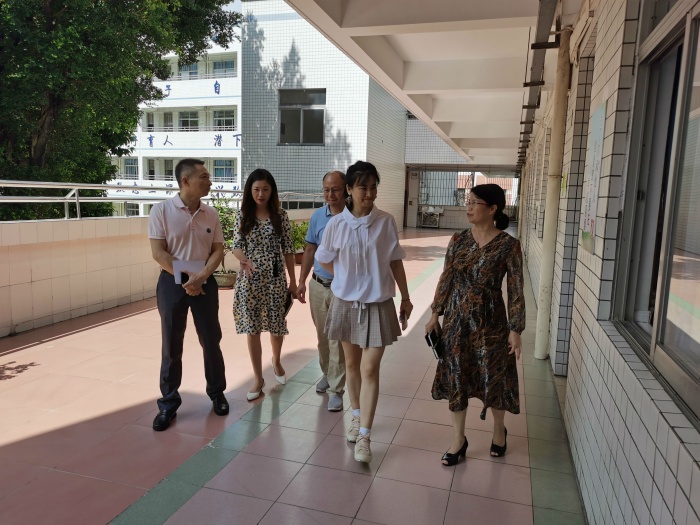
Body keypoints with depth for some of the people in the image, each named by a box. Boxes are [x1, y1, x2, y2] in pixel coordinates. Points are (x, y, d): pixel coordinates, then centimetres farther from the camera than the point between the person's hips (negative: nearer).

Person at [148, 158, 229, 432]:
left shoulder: (211, 213, 2)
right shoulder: (162, 210, -9)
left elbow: (218, 250, 1)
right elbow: (158, 253, -11)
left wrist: (201, 277, -14)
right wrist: (185, 278, -13)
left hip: (205, 283, 3)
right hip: (173, 283, -3)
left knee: (211, 341, 10)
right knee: (171, 346, 6)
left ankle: (217, 393, 28)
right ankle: (168, 404, 20)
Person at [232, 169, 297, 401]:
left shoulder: (281, 215, 0)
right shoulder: (243, 215, 0)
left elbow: (288, 250, 2)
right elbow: (236, 246, -2)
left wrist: (293, 281, 2)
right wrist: (244, 258, -26)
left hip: (275, 277, 0)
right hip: (249, 278, 0)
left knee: (276, 325, 11)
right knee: (252, 329, 4)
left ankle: (276, 362, 41)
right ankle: (258, 378, 18)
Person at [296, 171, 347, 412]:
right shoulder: (317, 216, 3)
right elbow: (310, 250, 11)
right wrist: (302, 281, 9)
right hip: (318, 285, 4)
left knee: (338, 340, 0)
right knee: (322, 336, 17)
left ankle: (336, 389, 11)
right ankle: (327, 373, 38)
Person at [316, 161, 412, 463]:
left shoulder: (386, 222, -7)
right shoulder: (336, 224, -6)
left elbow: (395, 262, 1)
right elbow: (324, 260, 8)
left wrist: (405, 297, 4)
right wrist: (347, 279, 5)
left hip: (377, 304, -1)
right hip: (346, 302, 2)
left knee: (370, 368, -3)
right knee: (351, 363, 16)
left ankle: (364, 436, 6)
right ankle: (357, 416, 37)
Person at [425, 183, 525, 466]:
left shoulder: (508, 245, -10)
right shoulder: (458, 240, 0)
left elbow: (515, 290, -8)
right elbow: (446, 278, 6)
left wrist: (515, 329, -9)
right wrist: (436, 313, 6)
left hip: (490, 321, -3)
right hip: (456, 319, 3)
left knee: (493, 377, 11)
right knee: (455, 377, 9)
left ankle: (499, 429, 40)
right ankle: (458, 439, 26)